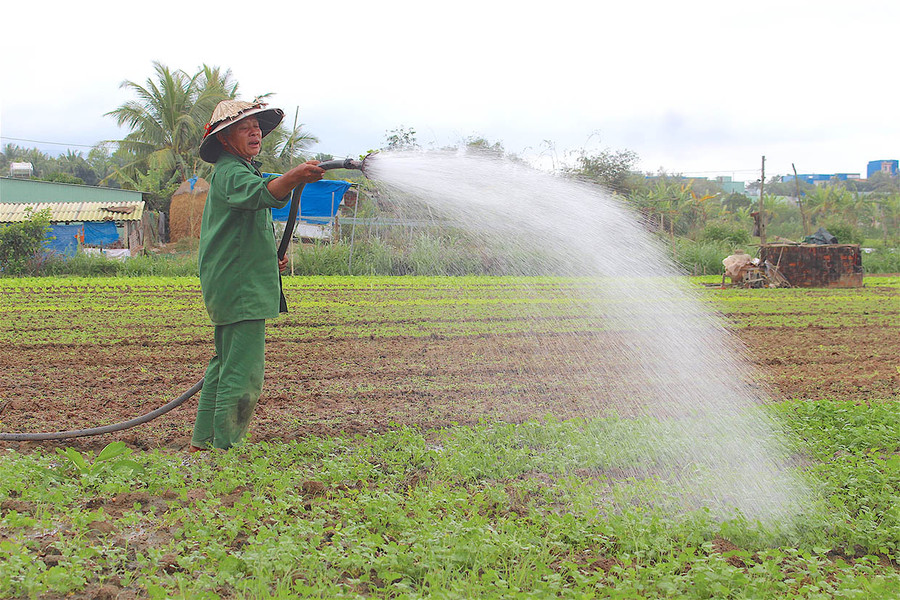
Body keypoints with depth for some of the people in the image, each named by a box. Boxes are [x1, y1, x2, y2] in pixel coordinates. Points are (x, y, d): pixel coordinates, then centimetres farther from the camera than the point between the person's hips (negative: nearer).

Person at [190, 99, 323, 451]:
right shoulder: (229, 173, -12)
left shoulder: (243, 170, 22)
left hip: (232, 288, 11)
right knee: (243, 371, -11)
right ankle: (226, 448, -6)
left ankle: (203, 441, 27)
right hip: (241, 289, -11)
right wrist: (293, 178, -55)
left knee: (226, 363, 18)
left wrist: (270, 259, 19)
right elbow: (261, 195, -37)